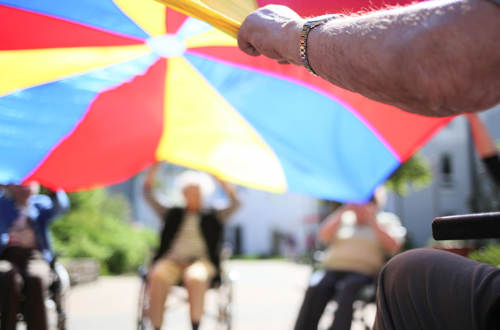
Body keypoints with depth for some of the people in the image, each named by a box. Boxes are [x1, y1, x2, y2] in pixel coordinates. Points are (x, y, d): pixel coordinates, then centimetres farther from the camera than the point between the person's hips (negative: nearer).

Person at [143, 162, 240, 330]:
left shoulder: (213, 216, 22)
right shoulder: (172, 214, 24)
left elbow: (235, 202, 9)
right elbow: (148, 194, 18)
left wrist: (219, 178, 4)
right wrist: (156, 165, 9)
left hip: (201, 261, -1)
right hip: (171, 260, 1)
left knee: (195, 278, -38)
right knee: (158, 276, -35)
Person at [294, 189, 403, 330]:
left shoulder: (387, 220, 17)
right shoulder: (343, 219, 23)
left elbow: (393, 247, -2)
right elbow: (323, 236, 6)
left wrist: (372, 220, -6)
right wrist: (343, 211, -3)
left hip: (363, 272, -2)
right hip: (332, 268, 2)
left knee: (347, 288, -37)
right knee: (315, 287, -31)